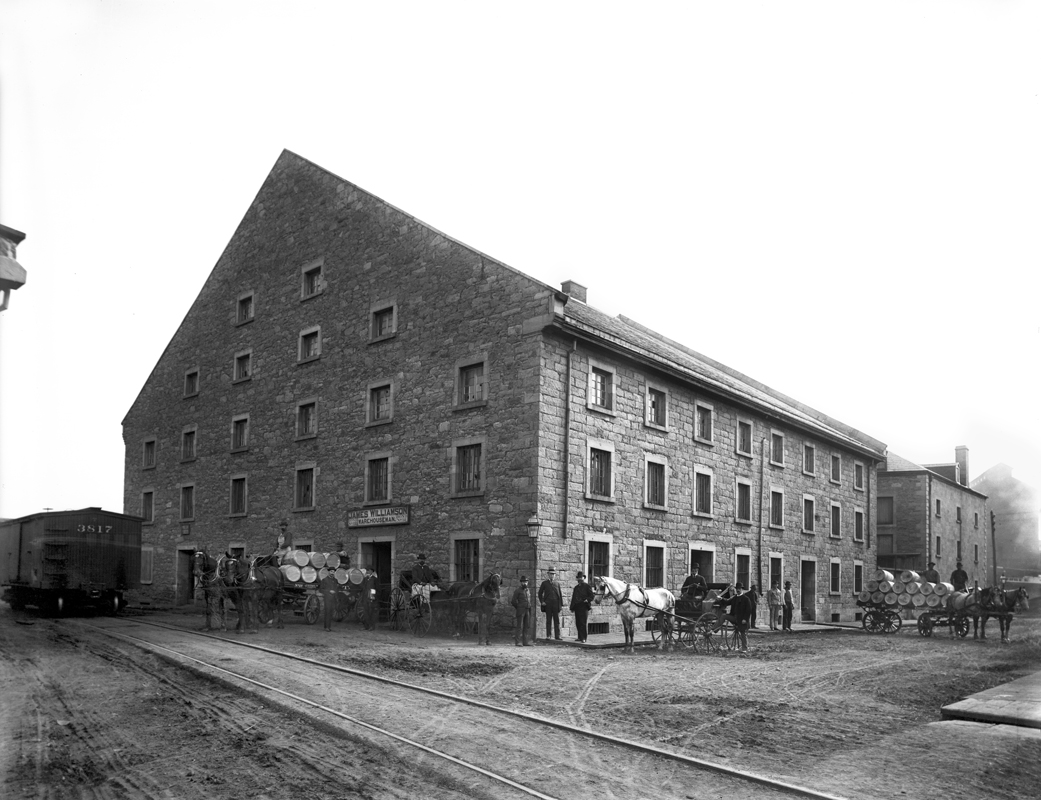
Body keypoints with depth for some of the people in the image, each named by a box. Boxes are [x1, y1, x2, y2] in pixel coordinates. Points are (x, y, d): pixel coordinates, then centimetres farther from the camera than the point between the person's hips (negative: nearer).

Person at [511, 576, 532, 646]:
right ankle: (518, 642, -9)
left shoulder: (527, 590, 15)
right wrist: (518, 608, 0)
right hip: (520, 611, -7)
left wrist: (529, 607, 12)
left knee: (526, 627, 6)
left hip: (527, 611, 7)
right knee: (519, 626, -9)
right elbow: (513, 601, -6)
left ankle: (525, 642, 9)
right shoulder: (517, 590, -6)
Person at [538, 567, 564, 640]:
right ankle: (548, 636, 8)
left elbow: (560, 594, 10)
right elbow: (540, 593, 10)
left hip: (556, 604, 1)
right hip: (548, 604, -1)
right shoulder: (544, 583, 7)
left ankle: (557, 636, 2)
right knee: (548, 620, 3)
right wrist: (542, 601, -2)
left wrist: (561, 604, 3)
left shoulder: (557, 584, 12)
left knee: (557, 621, 0)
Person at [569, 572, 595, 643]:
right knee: (578, 623, 5)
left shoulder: (587, 586, 3)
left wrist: (587, 600, -21)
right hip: (577, 607, 6)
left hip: (584, 606, -6)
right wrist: (572, 606, 15)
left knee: (583, 623, -8)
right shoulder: (576, 587, 22)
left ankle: (584, 638, -7)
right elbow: (573, 597, 22)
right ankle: (580, 637, 13)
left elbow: (591, 596, -3)